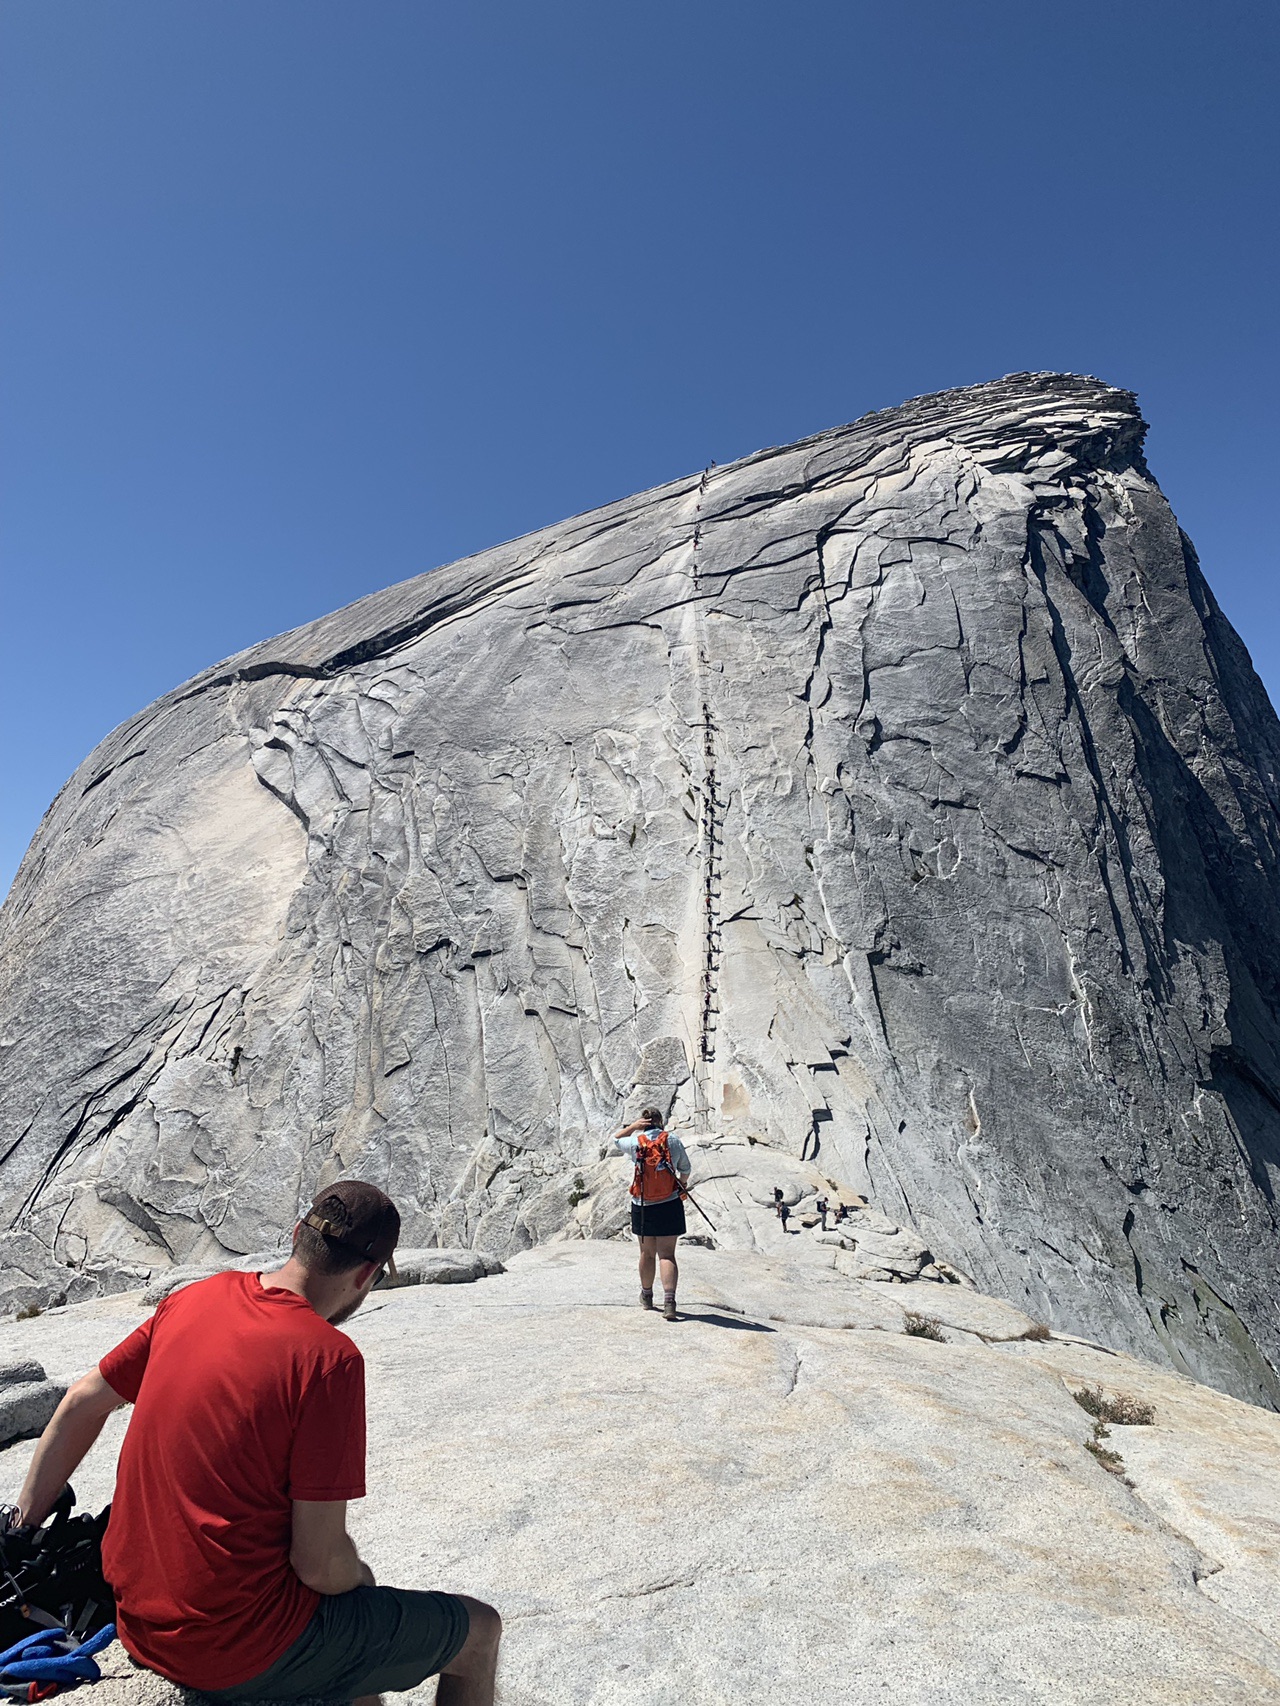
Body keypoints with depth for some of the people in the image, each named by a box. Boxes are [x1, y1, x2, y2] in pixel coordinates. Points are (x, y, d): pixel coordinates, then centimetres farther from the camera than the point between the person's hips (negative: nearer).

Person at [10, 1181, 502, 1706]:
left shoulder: (197, 1299, -4)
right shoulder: (329, 1357, -25)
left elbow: (79, 1406, 6)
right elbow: (320, 1565, -20)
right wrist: (357, 1575, 1)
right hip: (240, 1656, -7)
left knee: (350, 1579, 32)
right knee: (479, 1629, 10)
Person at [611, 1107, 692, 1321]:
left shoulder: (635, 1143, -7)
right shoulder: (673, 1141, -5)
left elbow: (616, 1139, 15)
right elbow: (686, 1169, 8)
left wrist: (633, 1126, 4)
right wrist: (682, 1184, 27)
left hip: (643, 1206, 1)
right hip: (670, 1205, 0)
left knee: (647, 1253, 15)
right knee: (667, 1254, 0)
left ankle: (647, 1296, 31)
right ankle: (669, 1302, -12)